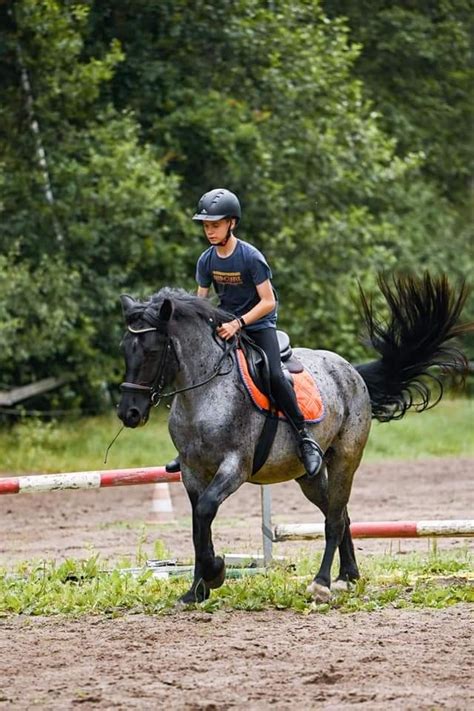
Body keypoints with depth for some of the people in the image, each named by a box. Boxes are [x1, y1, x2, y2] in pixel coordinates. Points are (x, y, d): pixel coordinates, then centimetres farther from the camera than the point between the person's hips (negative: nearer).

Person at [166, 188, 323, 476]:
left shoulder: (251, 257, -19)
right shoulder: (207, 261, -2)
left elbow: (268, 302, -20)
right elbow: (200, 301, 7)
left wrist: (238, 323, -29)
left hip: (259, 324, -6)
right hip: (225, 325, 6)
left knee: (274, 376, -27)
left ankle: (305, 439, -16)